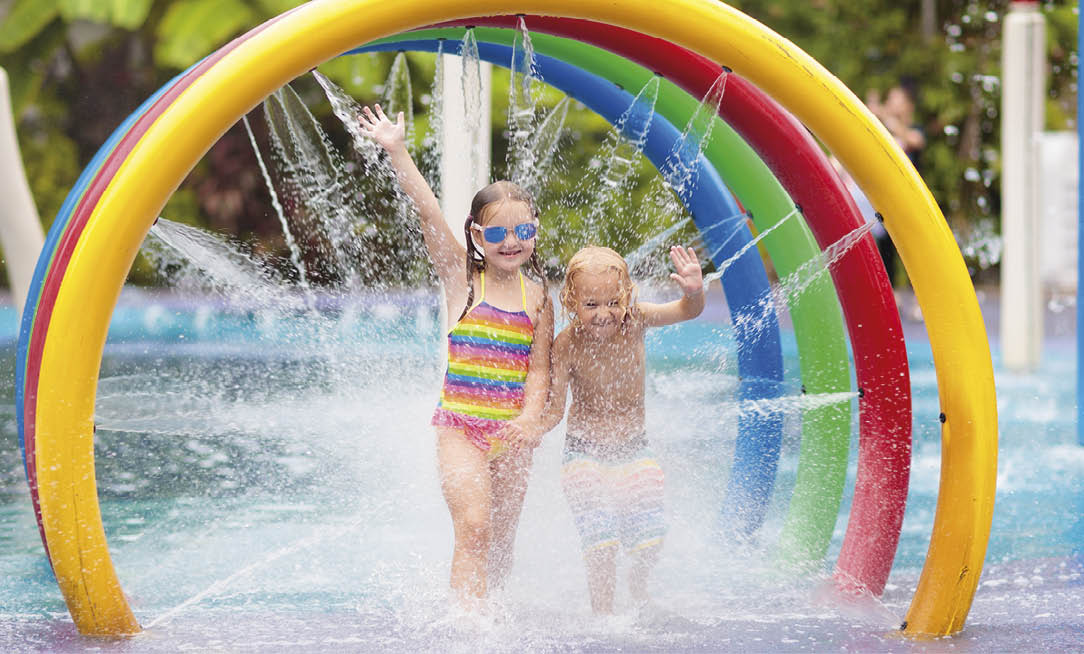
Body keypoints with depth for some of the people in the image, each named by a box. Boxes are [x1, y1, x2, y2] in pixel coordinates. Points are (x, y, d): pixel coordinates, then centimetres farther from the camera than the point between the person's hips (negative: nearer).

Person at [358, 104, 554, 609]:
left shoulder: (536, 295, 6)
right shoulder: (462, 277, 0)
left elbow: (539, 368, 2)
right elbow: (428, 211, -9)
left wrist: (530, 418, -16)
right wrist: (397, 152, -17)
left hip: (513, 429, 3)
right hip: (460, 423, -3)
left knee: (502, 540, 10)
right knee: (473, 527, -19)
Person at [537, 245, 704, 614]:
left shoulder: (633, 321, -15)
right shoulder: (566, 345, -20)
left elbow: (688, 311, -25)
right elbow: (555, 407, -15)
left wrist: (694, 292, -47)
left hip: (633, 449, 2)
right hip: (585, 455, -2)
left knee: (648, 538, 1)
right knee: (600, 543, -12)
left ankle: (638, 586, 36)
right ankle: (603, 616, 9)